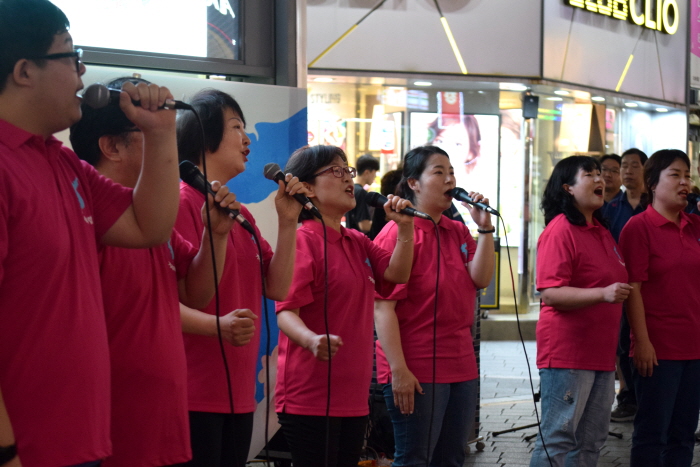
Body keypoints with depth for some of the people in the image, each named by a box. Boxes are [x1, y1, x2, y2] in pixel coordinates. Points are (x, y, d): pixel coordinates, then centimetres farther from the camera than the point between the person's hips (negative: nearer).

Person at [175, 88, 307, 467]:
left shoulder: (241, 214, 16)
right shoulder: (181, 203, -10)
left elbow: (277, 288, 12)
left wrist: (288, 222, 3)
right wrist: (217, 326, -34)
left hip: (238, 393, 8)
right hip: (193, 395, -8)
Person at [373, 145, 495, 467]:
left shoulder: (458, 232, 12)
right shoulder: (397, 233, -11)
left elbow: (480, 278, -1)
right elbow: (383, 307, -16)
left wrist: (484, 227, -6)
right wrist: (398, 370, -20)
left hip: (461, 365, 8)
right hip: (416, 372, -8)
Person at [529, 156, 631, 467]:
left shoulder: (601, 231, 14)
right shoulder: (560, 230, -12)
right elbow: (549, 293, -21)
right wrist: (603, 293, -28)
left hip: (601, 353, 9)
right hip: (566, 355, -9)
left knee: (591, 441, 13)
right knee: (558, 440, -6)